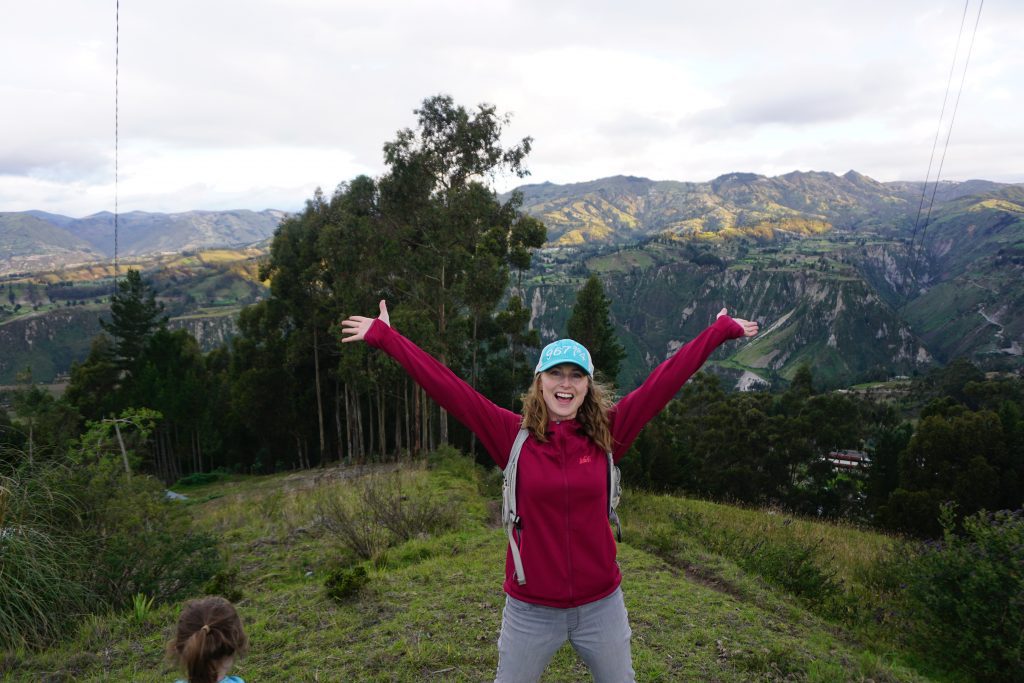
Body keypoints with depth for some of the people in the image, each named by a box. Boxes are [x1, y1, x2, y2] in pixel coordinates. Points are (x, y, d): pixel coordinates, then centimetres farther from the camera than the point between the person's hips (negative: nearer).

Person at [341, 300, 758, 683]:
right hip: (531, 610, -1)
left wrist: (720, 331, -3)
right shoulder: (514, 436, -10)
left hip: (601, 605, 1)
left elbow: (663, 381, -6)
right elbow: (447, 388, -13)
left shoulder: (606, 434, -6)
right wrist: (383, 337, -13)